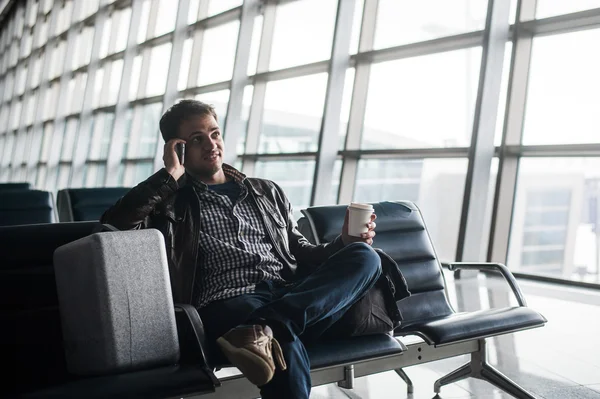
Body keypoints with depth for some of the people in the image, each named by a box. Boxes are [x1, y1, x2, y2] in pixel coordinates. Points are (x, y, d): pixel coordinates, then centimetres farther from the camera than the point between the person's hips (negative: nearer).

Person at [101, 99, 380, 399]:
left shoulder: (267, 192, 27)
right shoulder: (171, 201, 14)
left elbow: (300, 253, 26)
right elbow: (113, 225, -3)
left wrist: (344, 243, 7)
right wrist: (169, 176, 0)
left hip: (294, 297, 7)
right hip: (228, 305, -6)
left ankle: (263, 329, -39)